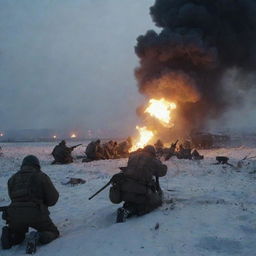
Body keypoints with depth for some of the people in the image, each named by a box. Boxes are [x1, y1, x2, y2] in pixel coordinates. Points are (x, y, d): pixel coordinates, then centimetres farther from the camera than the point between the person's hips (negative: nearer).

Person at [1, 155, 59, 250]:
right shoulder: (42, 176, 5)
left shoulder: (12, 179, 17)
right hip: (36, 214, -4)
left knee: (17, 237, 30)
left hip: (15, 215, 4)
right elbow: (53, 199, 3)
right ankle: (39, 237, -14)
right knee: (53, 233, 18)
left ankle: (8, 235, -4)